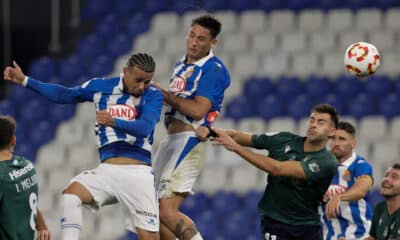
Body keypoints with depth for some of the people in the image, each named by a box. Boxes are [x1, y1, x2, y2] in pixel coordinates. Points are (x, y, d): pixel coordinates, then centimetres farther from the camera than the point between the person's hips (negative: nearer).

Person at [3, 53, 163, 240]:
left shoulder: (153, 96, -3)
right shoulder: (101, 87, 8)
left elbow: (145, 128, -20)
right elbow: (64, 95, 21)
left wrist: (114, 123, -37)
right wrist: (25, 81, 20)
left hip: (138, 173, -3)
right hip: (107, 170, 3)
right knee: (70, 195, -23)